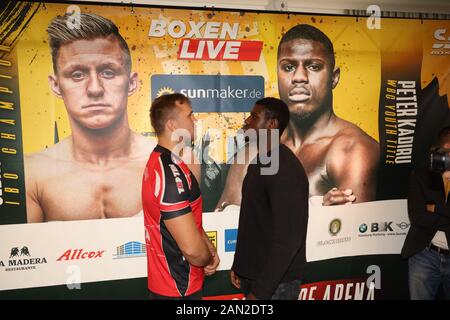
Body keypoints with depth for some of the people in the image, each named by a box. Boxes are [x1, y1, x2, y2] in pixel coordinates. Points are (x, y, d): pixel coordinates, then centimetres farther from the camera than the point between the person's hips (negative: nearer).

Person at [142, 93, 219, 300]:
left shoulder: (159, 161, 4)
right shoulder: (170, 174, -29)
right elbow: (191, 247, -30)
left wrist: (210, 250, 1)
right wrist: (209, 260, -10)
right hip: (178, 287, -9)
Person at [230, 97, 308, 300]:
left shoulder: (285, 170, -23)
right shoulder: (260, 161, 7)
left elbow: (288, 239, -25)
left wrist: (260, 291, -23)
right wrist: (238, 265, 15)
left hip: (275, 282, -8)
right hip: (251, 273, 8)